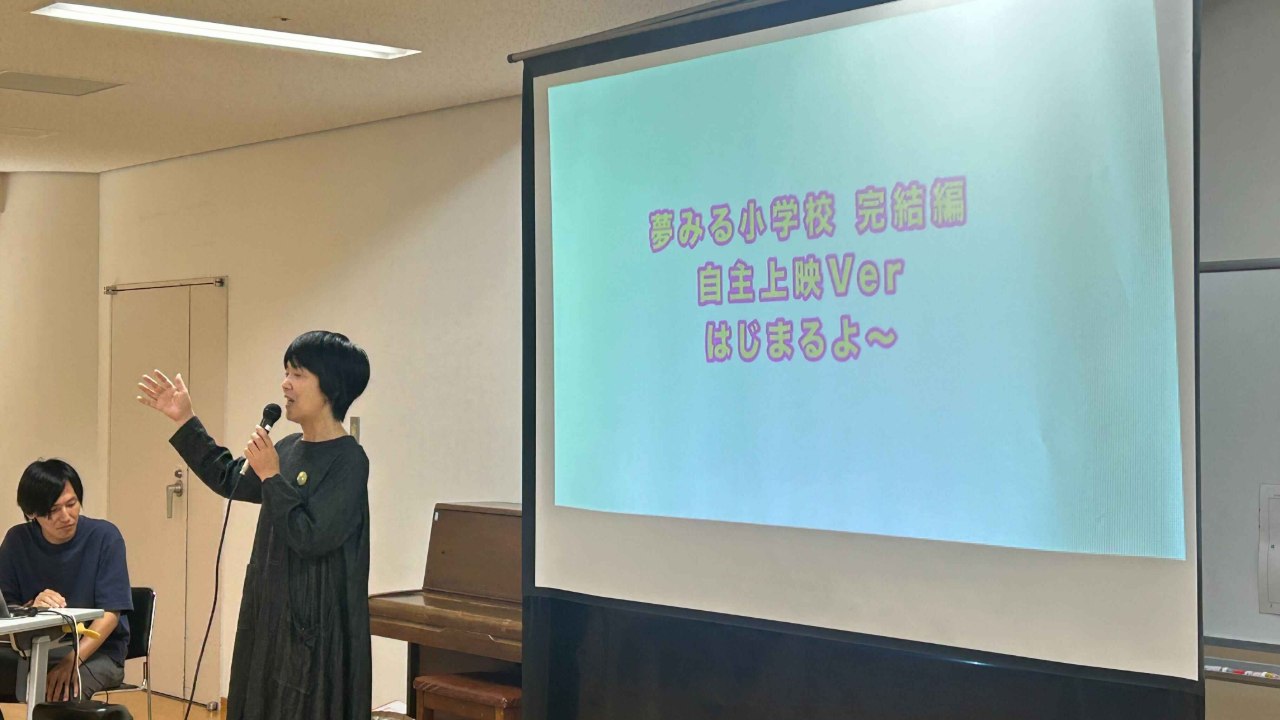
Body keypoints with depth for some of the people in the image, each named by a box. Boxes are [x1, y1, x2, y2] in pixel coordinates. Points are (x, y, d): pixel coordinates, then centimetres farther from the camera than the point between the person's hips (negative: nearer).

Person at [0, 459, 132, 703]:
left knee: (56, 690, -36)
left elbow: (110, 614, -13)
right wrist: (31, 608, -26)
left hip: (96, 650, -4)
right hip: (35, 649, 4)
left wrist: (72, 660, -29)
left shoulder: (104, 536, -8)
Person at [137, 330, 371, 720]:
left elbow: (311, 537, -22)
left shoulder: (348, 460, -16)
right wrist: (184, 420, 19)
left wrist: (271, 476, -18)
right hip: (272, 612, 8)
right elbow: (229, 479, 23)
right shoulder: (290, 449, 7)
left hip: (318, 624, -8)